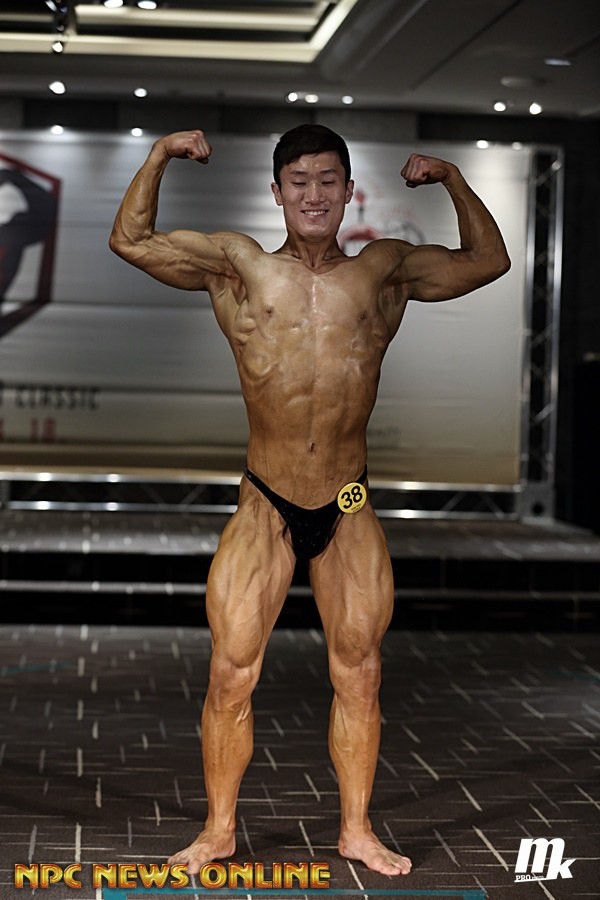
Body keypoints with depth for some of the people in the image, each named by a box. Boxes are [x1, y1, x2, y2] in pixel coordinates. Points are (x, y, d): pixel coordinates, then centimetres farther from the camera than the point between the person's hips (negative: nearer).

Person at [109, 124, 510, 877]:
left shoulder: (386, 270, 3)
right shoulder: (238, 266, -1)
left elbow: (488, 260, 11)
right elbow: (130, 241, 1)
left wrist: (451, 178, 4)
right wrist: (160, 156, -3)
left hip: (349, 512, 1)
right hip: (264, 508, -1)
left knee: (359, 672, 9)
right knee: (231, 673, 1)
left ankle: (357, 830, 24)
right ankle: (218, 830, 18)